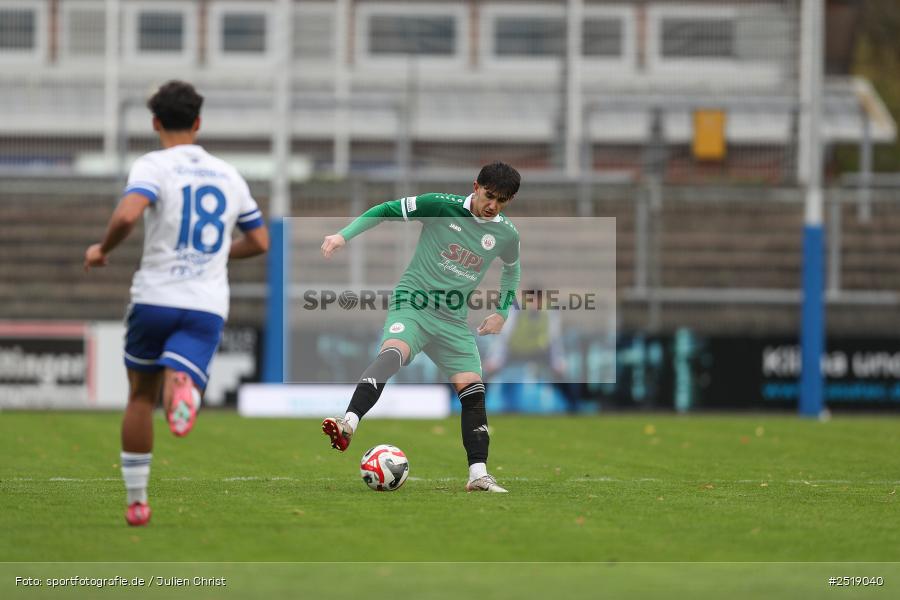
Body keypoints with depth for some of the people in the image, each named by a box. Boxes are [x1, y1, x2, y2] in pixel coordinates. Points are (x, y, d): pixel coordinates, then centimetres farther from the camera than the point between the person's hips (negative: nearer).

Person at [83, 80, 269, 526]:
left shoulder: (154, 166, -3)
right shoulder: (228, 175, 13)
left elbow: (126, 216, -23)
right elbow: (259, 242, 21)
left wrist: (102, 249, -4)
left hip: (154, 300, -1)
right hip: (208, 306, 1)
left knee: (141, 396, 19)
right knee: (177, 376, -12)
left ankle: (136, 501, 26)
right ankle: (184, 388, -52)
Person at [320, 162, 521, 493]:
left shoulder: (506, 234, 5)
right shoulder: (441, 206, -9)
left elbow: (512, 270, 27)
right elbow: (387, 210, -3)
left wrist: (501, 313, 20)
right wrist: (344, 235, -13)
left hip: (454, 319, 5)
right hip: (412, 304, -5)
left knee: (473, 391, -2)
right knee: (392, 353, -34)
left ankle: (478, 475, 7)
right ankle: (347, 425, -51)